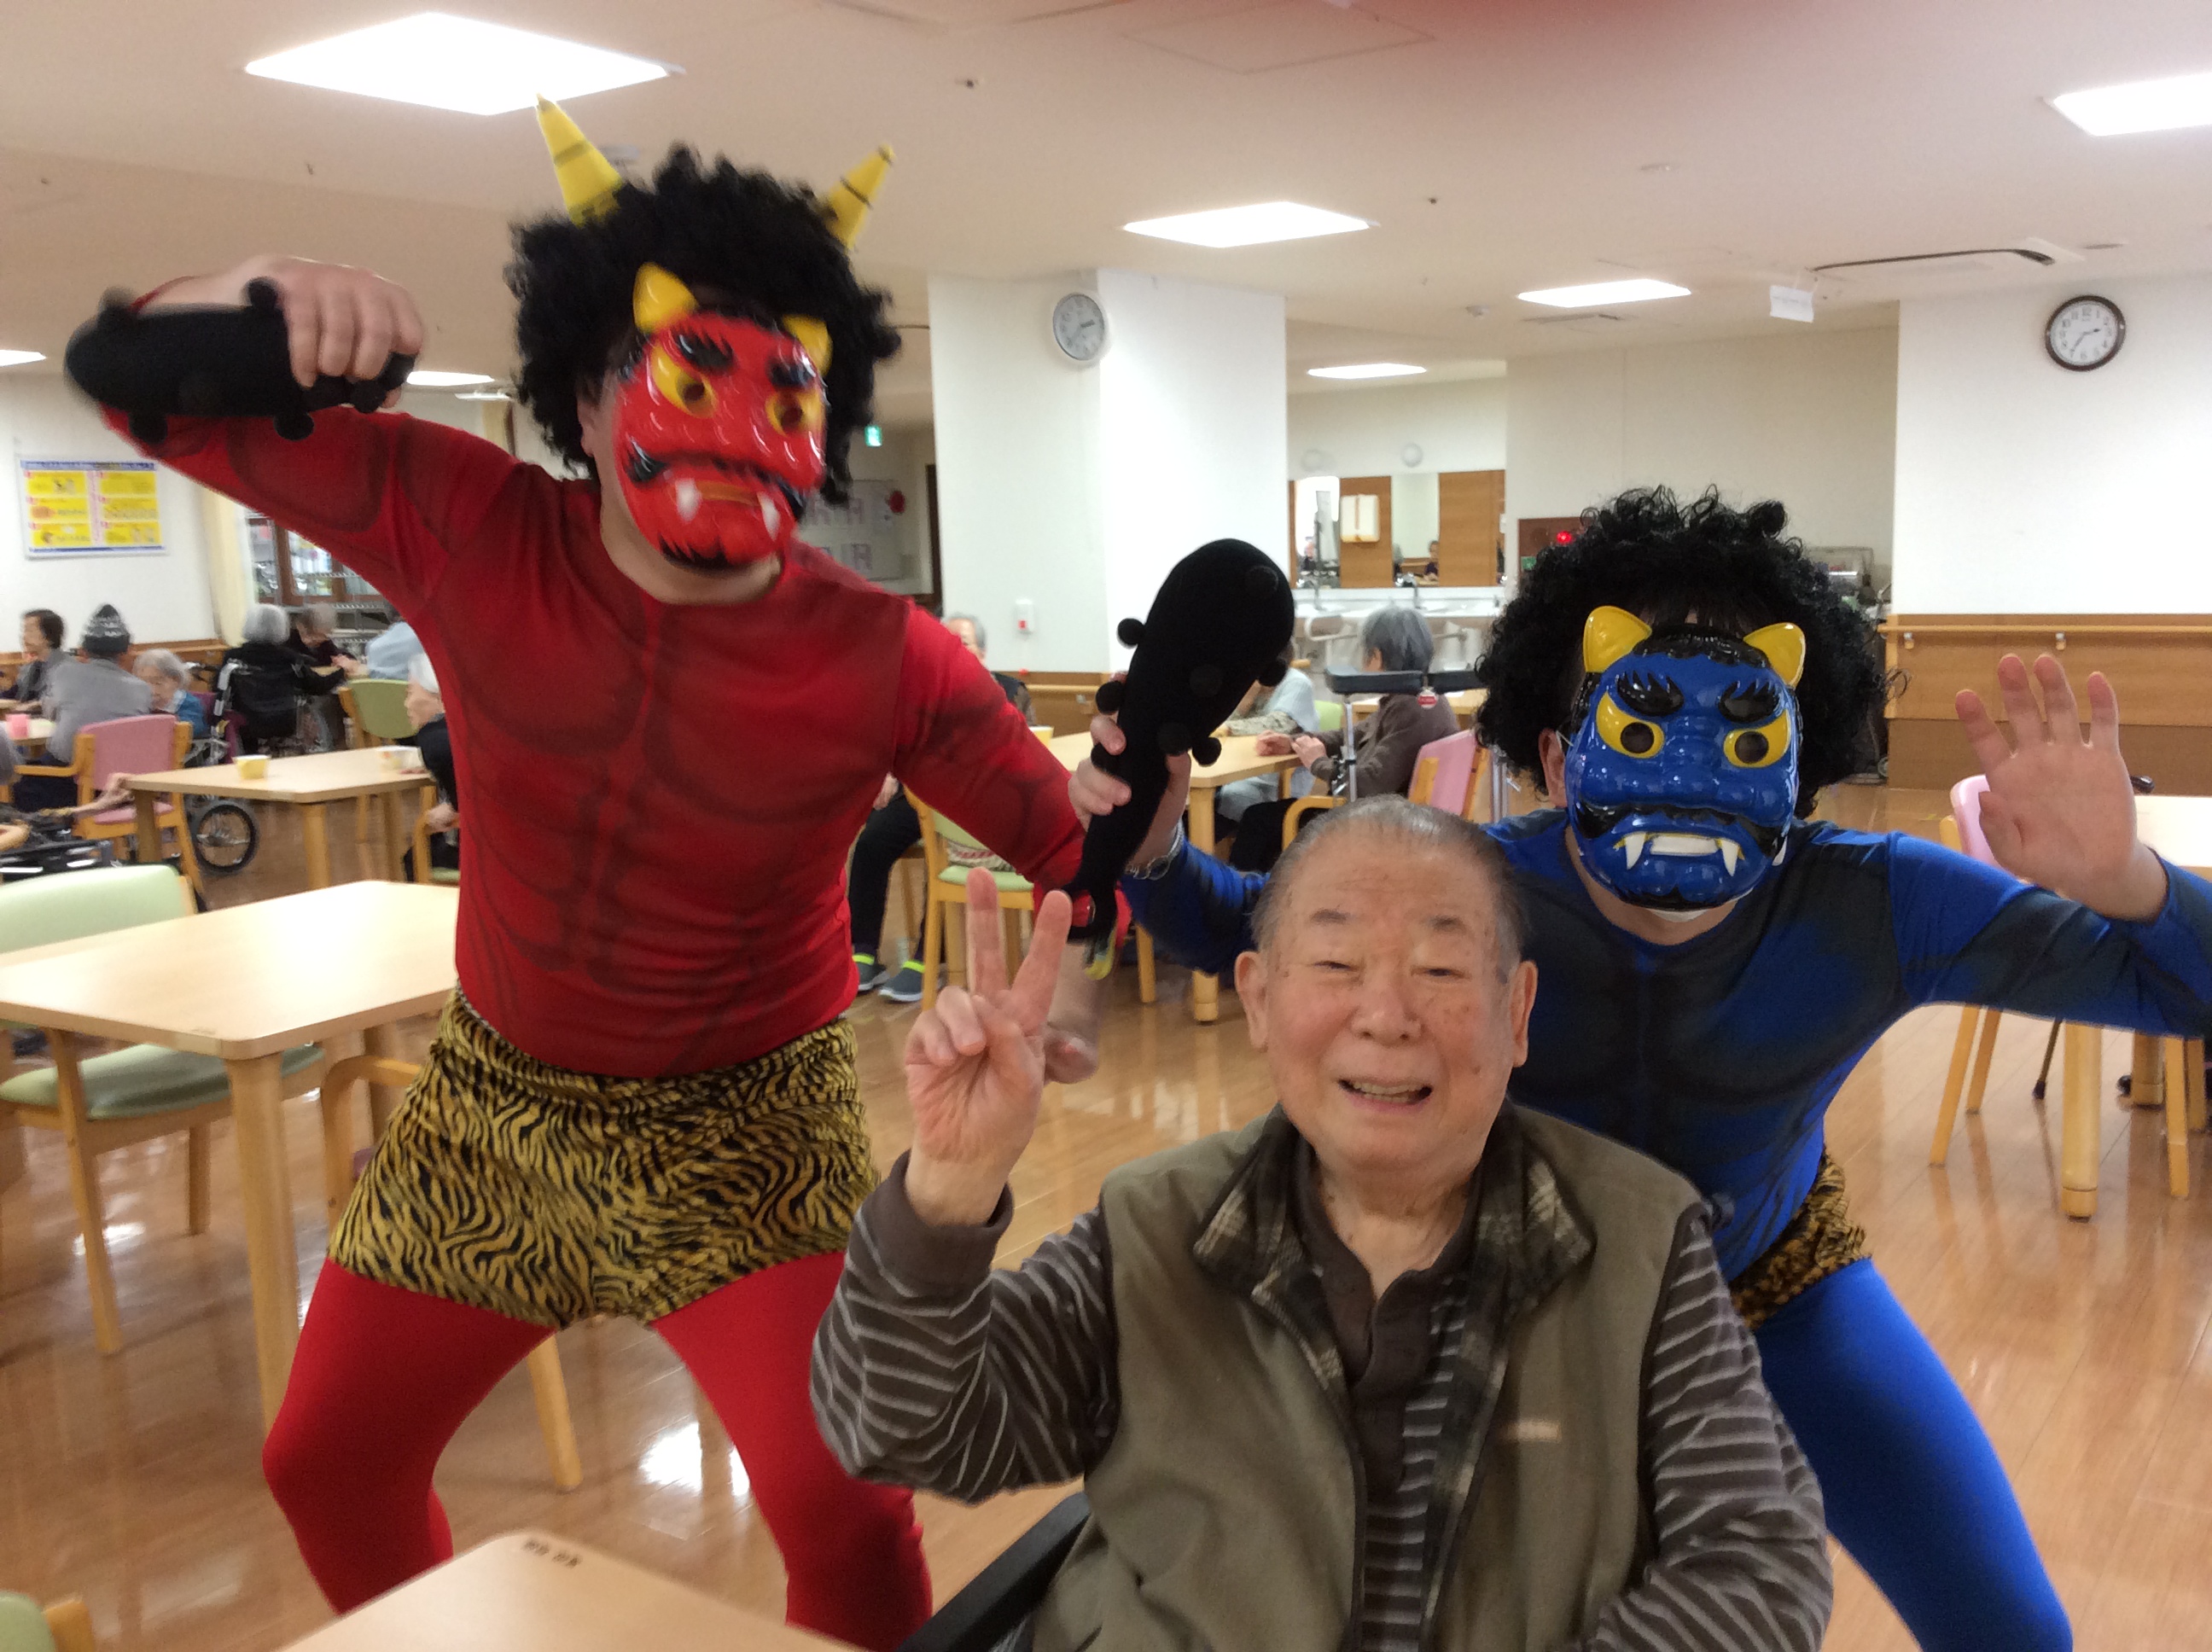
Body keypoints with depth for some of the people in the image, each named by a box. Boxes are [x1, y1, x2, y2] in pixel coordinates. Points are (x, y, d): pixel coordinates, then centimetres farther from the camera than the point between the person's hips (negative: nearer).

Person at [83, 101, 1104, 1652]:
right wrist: (262, 296, -31)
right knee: (326, 1463, 18)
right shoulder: (469, 530, -14)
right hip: (495, 1097, 4)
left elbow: (1079, 843, -10)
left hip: (743, 1126, -3)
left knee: (844, 1510, -17)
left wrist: (1078, 979, -33)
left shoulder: (885, 661, -20)